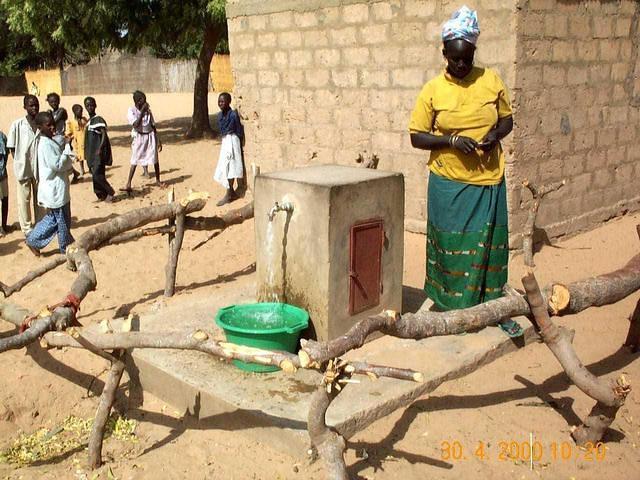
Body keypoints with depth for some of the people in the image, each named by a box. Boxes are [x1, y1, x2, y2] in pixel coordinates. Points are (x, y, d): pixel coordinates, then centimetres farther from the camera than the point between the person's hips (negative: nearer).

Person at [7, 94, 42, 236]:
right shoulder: (17, 125, -7)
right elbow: (12, 148, 0)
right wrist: (21, 162, -5)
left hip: (40, 168, 3)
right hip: (23, 169, -2)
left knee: (40, 199, 13)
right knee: (24, 200, 3)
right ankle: (27, 230, 12)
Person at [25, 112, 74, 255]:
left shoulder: (51, 142, 11)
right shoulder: (46, 145, -20)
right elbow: (58, 165, -23)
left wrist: (68, 165, 1)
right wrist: (67, 147, -18)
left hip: (58, 189, 10)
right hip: (55, 191, -10)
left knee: (53, 218, 19)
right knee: (62, 220, 4)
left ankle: (33, 241, 26)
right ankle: (66, 247, 18)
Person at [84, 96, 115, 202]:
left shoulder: (99, 120, -9)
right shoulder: (88, 121, 15)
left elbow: (104, 135, -17)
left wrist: (100, 149, -27)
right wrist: (86, 152, 20)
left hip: (98, 152, -8)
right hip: (91, 153, 8)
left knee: (97, 175, -14)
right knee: (95, 175, 8)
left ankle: (110, 192, 0)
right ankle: (101, 195, 15)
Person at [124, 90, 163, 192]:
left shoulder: (148, 110, 5)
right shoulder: (131, 110, -7)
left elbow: (153, 126, 9)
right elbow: (136, 124, -21)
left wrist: (158, 140, 7)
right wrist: (142, 111, -17)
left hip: (150, 136, 3)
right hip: (139, 137, -3)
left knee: (155, 160, 5)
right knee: (135, 161, -5)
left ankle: (158, 180, 21)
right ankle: (128, 184, -5)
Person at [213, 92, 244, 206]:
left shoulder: (233, 115, -14)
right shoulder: (220, 115, 8)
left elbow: (239, 132, -11)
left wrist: (240, 147, -9)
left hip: (232, 141, -8)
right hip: (224, 141, 8)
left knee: (229, 167, -8)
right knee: (223, 168, 10)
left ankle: (228, 195, -5)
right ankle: (232, 192, 20)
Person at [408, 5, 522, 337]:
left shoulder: (492, 80, 1)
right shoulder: (433, 90, -4)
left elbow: (507, 120, 11)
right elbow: (416, 136, -2)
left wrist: (495, 135, -11)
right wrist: (452, 140, -17)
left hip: (488, 180, 2)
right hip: (448, 184, -2)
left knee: (490, 244, 9)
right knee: (450, 246, 6)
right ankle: (451, 308, 20)